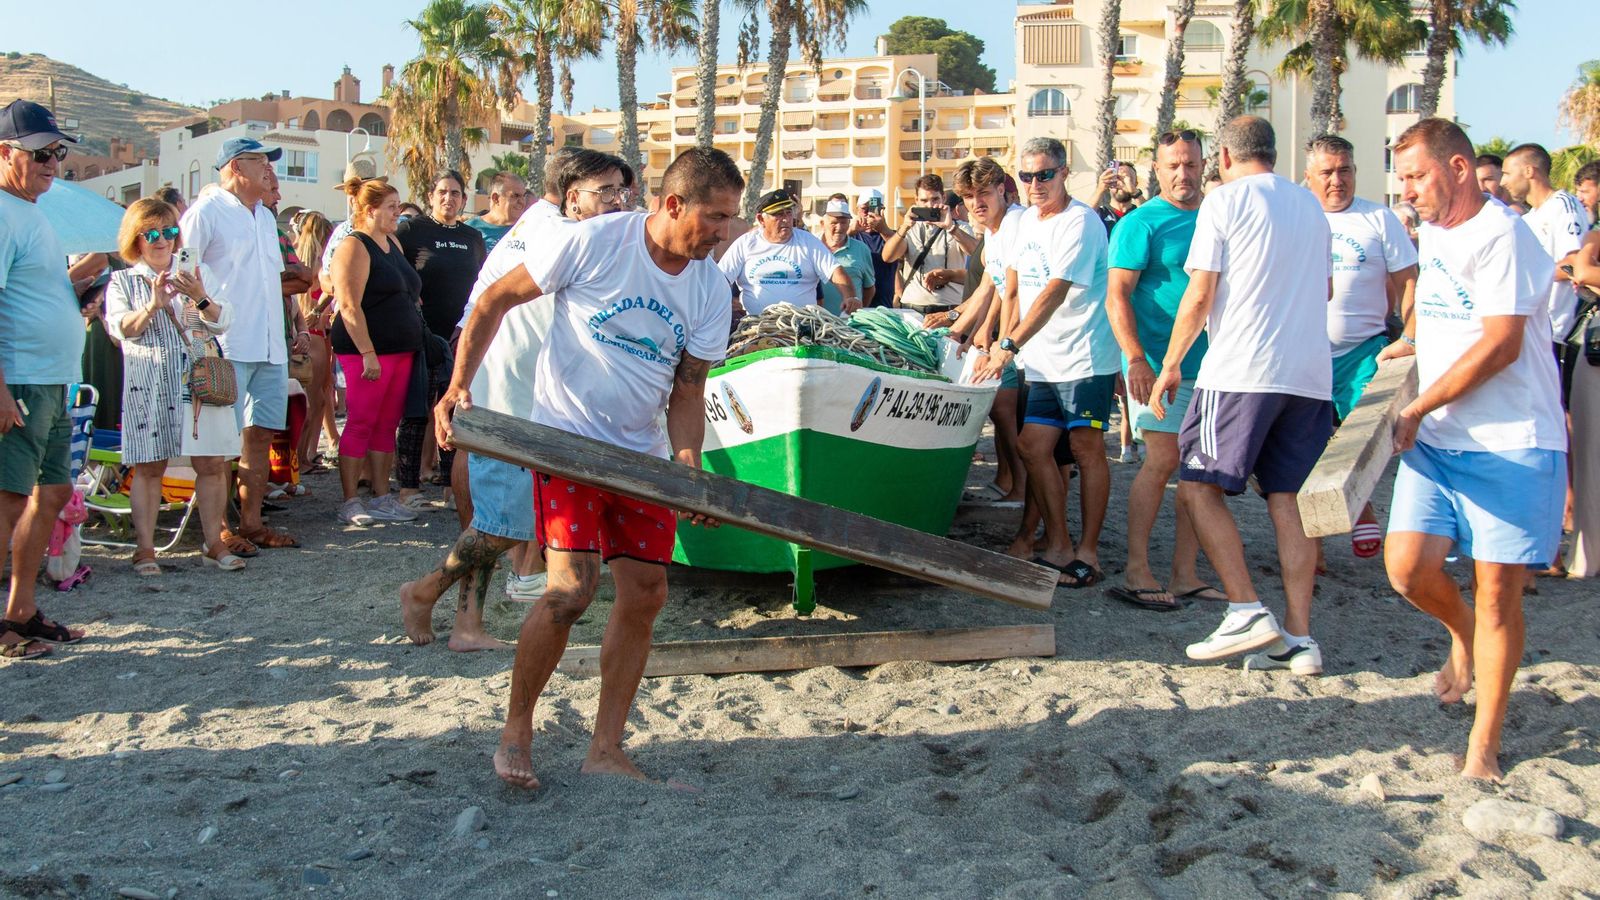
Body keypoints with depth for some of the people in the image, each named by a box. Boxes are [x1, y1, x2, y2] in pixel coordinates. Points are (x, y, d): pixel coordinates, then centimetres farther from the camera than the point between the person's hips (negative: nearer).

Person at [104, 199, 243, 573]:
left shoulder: (198, 273, 14)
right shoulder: (123, 282, 10)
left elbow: (222, 321, 4)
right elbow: (121, 328, -5)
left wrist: (200, 299, -16)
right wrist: (153, 306, -22)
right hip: (148, 385, -1)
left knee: (212, 464, -2)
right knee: (149, 467, 0)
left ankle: (215, 543, 6)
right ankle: (145, 549, 5)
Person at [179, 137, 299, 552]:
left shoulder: (265, 217, 21)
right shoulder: (207, 211, -5)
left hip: (270, 346, 8)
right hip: (228, 346, -8)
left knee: (261, 434, 9)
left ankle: (251, 522, 17)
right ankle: (217, 528, 3)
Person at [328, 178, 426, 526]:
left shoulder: (393, 244, 17)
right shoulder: (354, 248, -9)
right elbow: (349, 306, -17)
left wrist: (414, 343, 18)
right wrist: (368, 353, -21)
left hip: (401, 350, 8)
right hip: (368, 351, -8)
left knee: (387, 425, 10)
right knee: (360, 424, -4)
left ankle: (382, 498, 15)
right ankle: (349, 503, 1)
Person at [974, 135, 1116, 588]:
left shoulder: (1080, 222, -14)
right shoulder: (1025, 222, 13)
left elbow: (1053, 294, -22)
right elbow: (1013, 290, 16)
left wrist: (1010, 346, -25)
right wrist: (1002, 344, 4)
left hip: (1083, 356, -8)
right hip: (1042, 361, 8)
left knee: (1086, 449, -2)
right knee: (1033, 447, 4)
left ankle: (1087, 552, 6)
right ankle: (1058, 546, 14)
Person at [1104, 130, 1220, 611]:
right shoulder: (1140, 224, -4)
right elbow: (1117, 296, -10)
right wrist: (1136, 359, -20)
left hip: (1210, 365, 6)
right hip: (1159, 364, -6)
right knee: (1163, 461, -10)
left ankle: (1185, 575, 12)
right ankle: (1136, 572, -2)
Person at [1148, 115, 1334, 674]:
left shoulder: (1225, 200, -2)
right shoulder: (1311, 205, 18)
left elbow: (1199, 296, -6)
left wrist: (1170, 366, 2)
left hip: (1242, 370, -6)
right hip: (1311, 373, 7)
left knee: (1198, 485, 1)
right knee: (1287, 498, 7)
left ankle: (1247, 611, -9)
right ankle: (1299, 637, 3)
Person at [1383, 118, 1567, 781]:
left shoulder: (1501, 236, -14)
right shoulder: (1433, 231, 14)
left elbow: (1500, 345, -20)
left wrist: (1415, 410, -16)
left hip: (1512, 442, -7)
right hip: (1436, 438, 7)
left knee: (1497, 592, -2)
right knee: (1408, 568, -6)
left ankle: (1484, 744, 10)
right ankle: (1463, 634, 28)